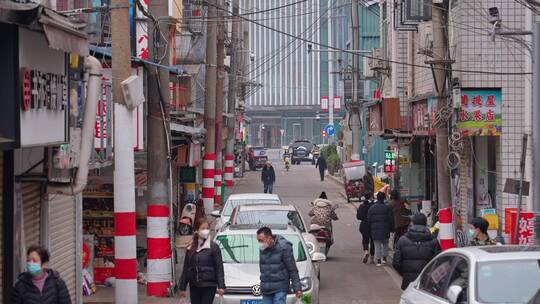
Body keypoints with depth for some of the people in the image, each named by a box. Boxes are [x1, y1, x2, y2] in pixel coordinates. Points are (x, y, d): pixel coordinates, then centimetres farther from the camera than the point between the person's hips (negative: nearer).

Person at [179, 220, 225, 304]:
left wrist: (221, 286, -14)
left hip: (209, 286, -4)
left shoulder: (213, 247, -3)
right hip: (194, 286, 4)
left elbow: (219, 268, -6)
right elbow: (186, 268, 13)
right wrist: (182, 287, 11)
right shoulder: (190, 248, 9)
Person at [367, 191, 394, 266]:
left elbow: (369, 220, 3)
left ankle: (378, 260, -1)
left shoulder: (372, 208, 1)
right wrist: (391, 228, 8)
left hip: (375, 230, 0)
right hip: (385, 229, 0)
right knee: (385, 244, 18)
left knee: (377, 245, 3)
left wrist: (370, 229, 10)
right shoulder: (387, 207, -2)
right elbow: (391, 219, -2)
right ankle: (384, 258, 13)